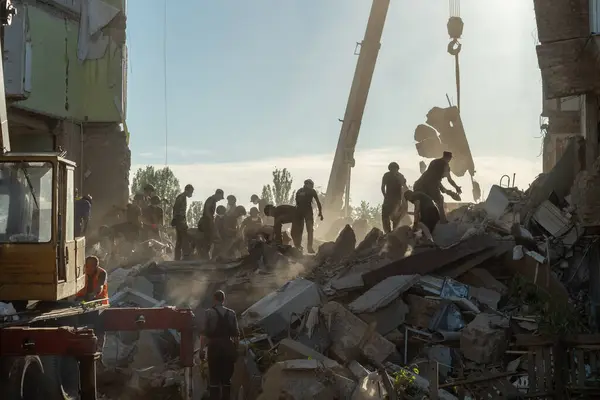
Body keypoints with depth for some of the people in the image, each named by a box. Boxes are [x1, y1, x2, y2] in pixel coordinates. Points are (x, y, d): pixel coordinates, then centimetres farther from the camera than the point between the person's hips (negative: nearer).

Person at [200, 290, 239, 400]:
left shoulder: (209, 312, -3)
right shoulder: (231, 313, 5)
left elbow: (203, 333, -10)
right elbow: (236, 334, 4)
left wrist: (202, 349, -8)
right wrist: (236, 349, 11)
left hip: (214, 346, -3)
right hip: (228, 346, 3)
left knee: (214, 378, 3)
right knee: (226, 378, 11)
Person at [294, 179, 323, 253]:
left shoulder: (299, 191, 16)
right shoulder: (312, 191, 6)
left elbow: (296, 203, 17)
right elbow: (318, 202, 3)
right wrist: (320, 212, 7)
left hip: (299, 211, 4)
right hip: (308, 211, -4)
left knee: (299, 230, 10)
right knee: (310, 230, -3)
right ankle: (309, 247, -14)